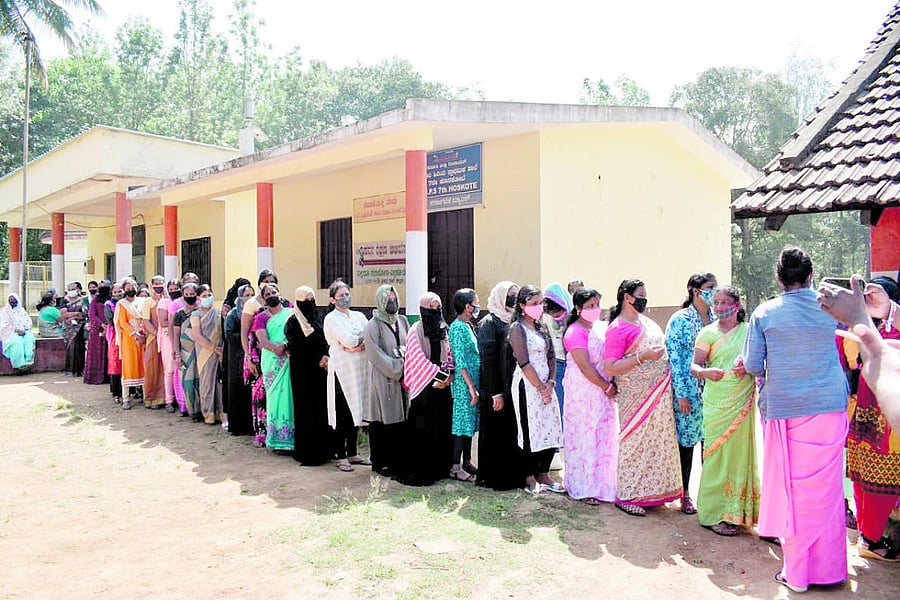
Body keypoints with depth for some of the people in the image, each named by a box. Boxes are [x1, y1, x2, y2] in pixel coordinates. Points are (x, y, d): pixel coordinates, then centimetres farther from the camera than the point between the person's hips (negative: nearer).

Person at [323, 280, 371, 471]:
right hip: (342, 370, -5)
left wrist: (356, 345, -11)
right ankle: (341, 456, 5)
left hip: (360, 369, 6)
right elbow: (347, 340, -15)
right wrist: (363, 339, 0)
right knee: (342, 414, -3)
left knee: (356, 412, 10)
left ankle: (352, 453, 19)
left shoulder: (359, 316, 16)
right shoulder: (331, 319, -2)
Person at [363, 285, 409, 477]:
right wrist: (397, 367, -15)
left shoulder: (402, 321, 10)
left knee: (400, 419, 7)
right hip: (382, 380, -5)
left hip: (402, 379, 6)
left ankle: (397, 460, 17)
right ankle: (379, 462, 12)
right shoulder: (373, 326, -8)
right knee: (381, 421, 0)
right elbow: (376, 356, -14)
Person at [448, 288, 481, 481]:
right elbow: (460, 361, -19)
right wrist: (471, 387, -20)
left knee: (470, 422, 14)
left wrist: (474, 386, 17)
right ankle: (455, 467, 1)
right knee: (463, 423, -5)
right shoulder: (458, 328, -15)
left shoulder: (468, 326, 14)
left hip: (472, 382, 9)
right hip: (463, 384, -9)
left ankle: (467, 462, 23)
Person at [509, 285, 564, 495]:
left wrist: (550, 383, -2)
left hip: (545, 384, 7)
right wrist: (541, 387, -12)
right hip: (527, 385, -7)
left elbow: (551, 357, 12)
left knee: (551, 429, 6)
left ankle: (543, 475, 18)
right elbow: (524, 363, -13)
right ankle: (530, 479, 9)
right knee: (531, 431, -2)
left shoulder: (541, 327, 15)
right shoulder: (517, 328, -7)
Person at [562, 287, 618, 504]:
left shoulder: (602, 327, 10)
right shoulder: (575, 332, -13)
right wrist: (608, 387, -13)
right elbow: (585, 367, -18)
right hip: (583, 392, -7)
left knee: (604, 436, 12)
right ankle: (584, 488, 12)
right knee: (584, 436, 1)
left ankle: (601, 484, 25)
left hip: (604, 391, 7)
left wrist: (612, 385, 1)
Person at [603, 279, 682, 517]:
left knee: (657, 439, 13)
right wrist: (643, 357, -23)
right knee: (635, 441, -4)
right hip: (636, 396, -8)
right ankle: (626, 496, 7)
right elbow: (609, 368, -19)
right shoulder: (618, 328, -13)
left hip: (660, 393, 8)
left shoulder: (645, 320, 13)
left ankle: (651, 489, 26)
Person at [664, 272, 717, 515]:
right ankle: (685, 494, 16)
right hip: (689, 390, -4)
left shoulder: (717, 317, 9)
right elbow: (674, 358, -8)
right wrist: (682, 394, -12)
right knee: (686, 440, 4)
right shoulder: (680, 320, -6)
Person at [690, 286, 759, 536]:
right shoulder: (707, 333, 2)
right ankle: (716, 513, 6)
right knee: (717, 454, -3)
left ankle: (736, 510, 18)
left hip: (743, 401, 3)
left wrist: (748, 367, -11)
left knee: (741, 452, 5)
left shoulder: (749, 330, 9)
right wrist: (705, 372, -25)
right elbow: (694, 366, -2)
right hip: (716, 402, -2)